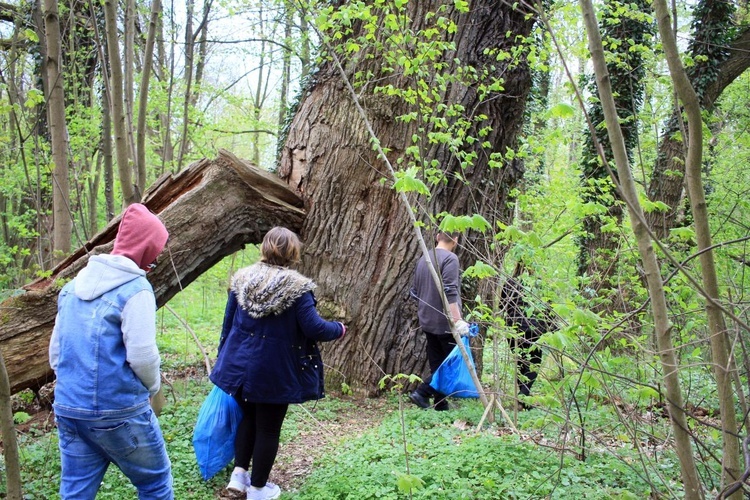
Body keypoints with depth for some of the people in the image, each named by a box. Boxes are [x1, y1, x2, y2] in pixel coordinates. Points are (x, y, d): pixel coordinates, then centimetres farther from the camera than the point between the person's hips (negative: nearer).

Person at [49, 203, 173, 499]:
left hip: (67, 406, 7)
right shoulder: (135, 288, -14)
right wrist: (153, 386, 1)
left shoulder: (75, 284, 10)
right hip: (117, 410, -7)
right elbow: (142, 354, -18)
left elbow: (56, 347, 14)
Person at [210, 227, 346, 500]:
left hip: (241, 365, 5)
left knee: (248, 417, 25)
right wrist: (339, 329, 4)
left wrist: (224, 357, 19)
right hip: (275, 371, -5)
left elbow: (228, 322, 7)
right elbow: (313, 328, -16)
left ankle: (239, 473, 23)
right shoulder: (296, 286, -15)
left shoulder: (241, 279, 1)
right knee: (268, 427, 9)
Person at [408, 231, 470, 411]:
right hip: (445, 323, -8)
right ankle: (422, 392, -10)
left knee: (437, 363, 11)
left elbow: (415, 292, 19)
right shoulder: (450, 258, -12)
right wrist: (458, 320, -22)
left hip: (428, 322, 8)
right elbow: (450, 293, -21)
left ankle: (441, 405, 12)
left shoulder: (423, 259, 13)